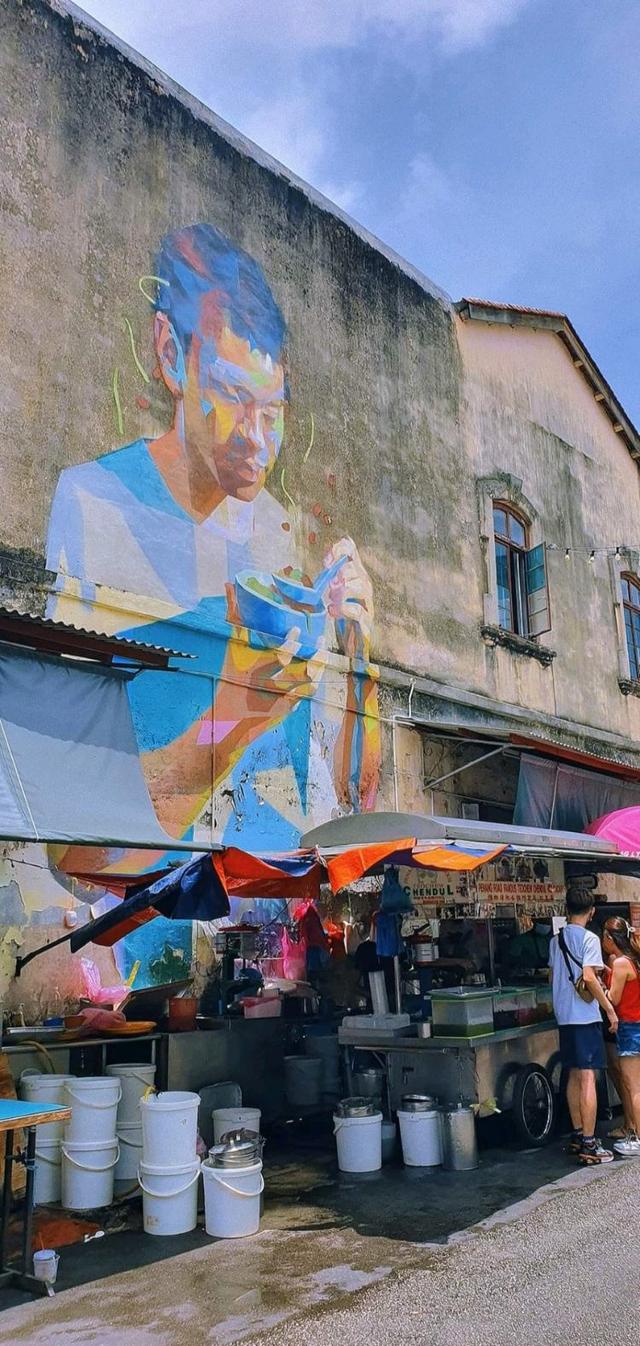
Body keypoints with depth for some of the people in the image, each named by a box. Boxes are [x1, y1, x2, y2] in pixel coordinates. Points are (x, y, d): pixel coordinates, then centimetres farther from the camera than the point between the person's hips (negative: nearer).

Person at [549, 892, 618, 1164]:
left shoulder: (556, 940, 12)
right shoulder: (589, 939, -11)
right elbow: (588, 977, -21)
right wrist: (609, 1008, -13)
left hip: (564, 1016, 7)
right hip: (585, 1016, -7)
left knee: (574, 1076, 15)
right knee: (588, 1078, -5)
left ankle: (577, 1135, 23)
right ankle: (589, 1145, -4)